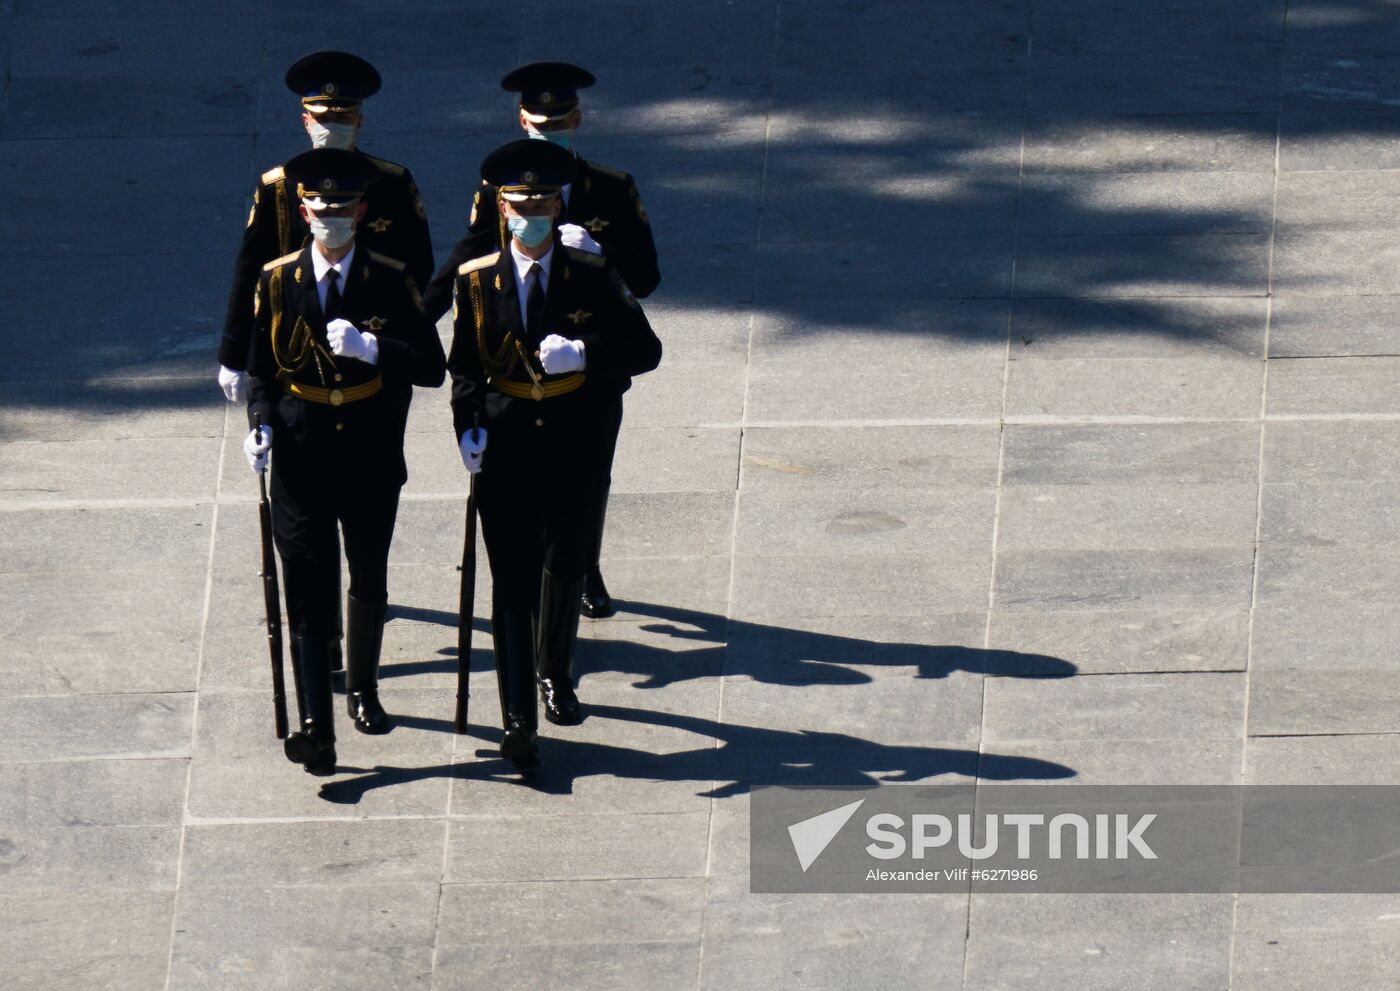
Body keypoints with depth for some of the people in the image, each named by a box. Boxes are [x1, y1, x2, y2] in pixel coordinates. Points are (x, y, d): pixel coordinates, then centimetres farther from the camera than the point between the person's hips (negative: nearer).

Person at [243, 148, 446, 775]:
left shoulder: (391, 281, -4)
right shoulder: (277, 281, -1)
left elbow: (432, 368, -9)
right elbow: (261, 369, 6)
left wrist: (372, 348, -24)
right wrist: (260, 425, -12)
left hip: (372, 463, 1)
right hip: (301, 462, -1)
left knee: (369, 582, 18)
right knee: (309, 593, -7)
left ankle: (362, 689, 39)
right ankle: (315, 726, -10)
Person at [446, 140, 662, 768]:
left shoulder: (593, 277, -2)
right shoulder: (476, 280, 0)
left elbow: (645, 350, -7)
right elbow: (464, 367, 6)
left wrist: (585, 352, -23)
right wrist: (468, 427, -9)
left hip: (572, 446, 1)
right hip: (504, 446, -1)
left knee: (566, 567, 15)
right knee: (512, 580, -5)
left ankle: (555, 675, 41)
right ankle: (518, 722, -5)